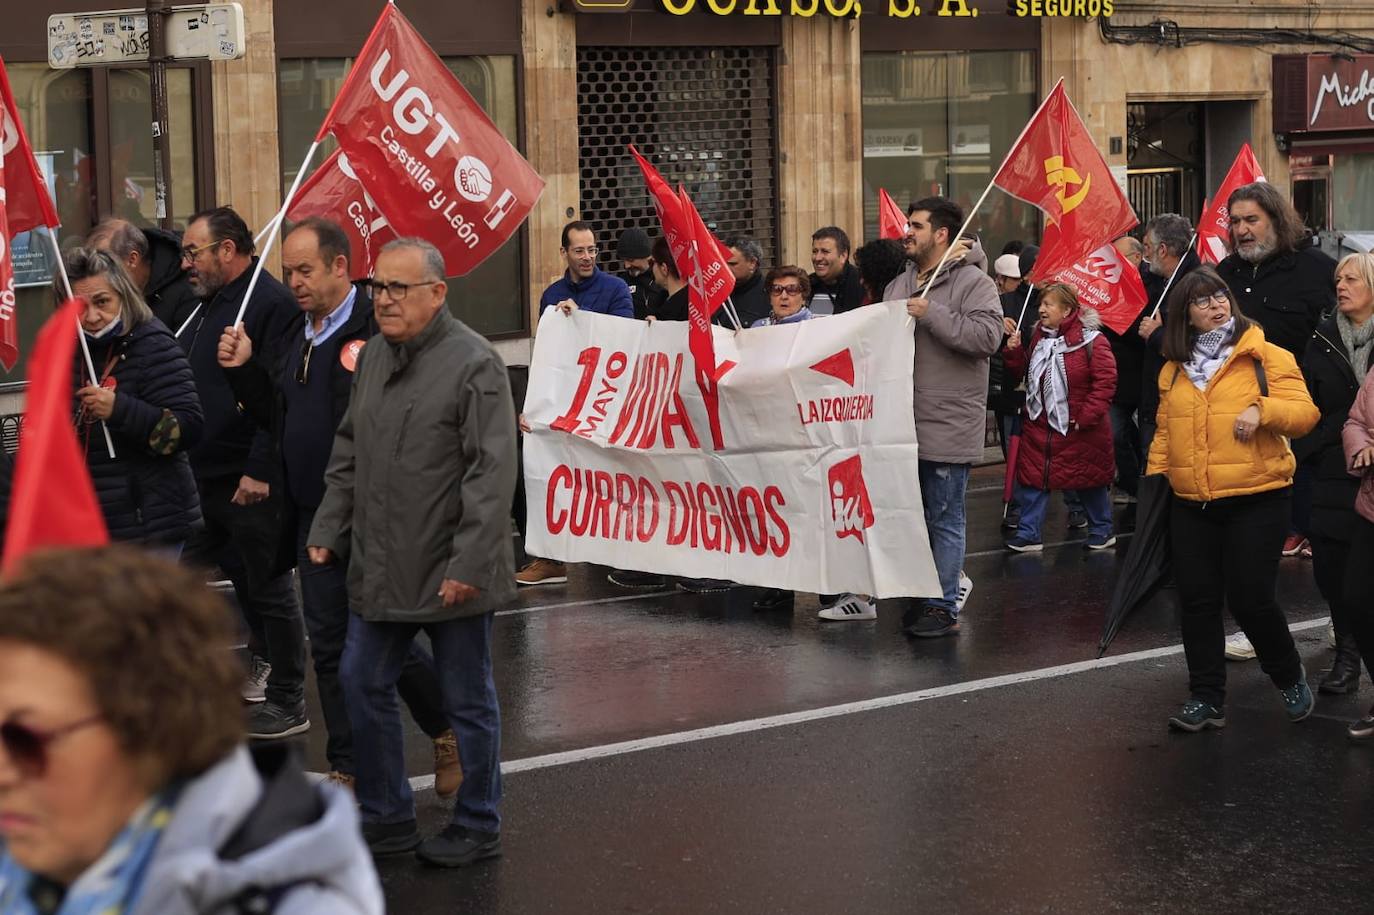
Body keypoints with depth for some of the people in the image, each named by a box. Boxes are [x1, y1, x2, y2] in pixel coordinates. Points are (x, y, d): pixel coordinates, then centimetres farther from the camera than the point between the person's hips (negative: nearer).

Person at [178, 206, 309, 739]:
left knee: (267, 588, 0)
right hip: (207, 477, 9)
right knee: (245, 580, 17)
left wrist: (260, 470, -25)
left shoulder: (271, 304, -16)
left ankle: (288, 704, 11)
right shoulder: (207, 306, 15)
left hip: (251, 484, -9)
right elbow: (187, 387, 22)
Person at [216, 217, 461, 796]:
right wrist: (244, 370, 5)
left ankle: (449, 729, 27)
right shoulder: (297, 336, 12)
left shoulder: (376, 332, -17)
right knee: (329, 645, 11)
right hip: (314, 515, 8)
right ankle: (347, 769, 22)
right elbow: (277, 416, 19)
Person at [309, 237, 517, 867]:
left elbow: (492, 475, -19)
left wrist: (469, 565, -23)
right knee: (362, 683, 13)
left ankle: (478, 827, 20)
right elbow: (348, 453, 19)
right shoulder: (374, 355, 10)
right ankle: (386, 815, 27)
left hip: (450, 572, -8)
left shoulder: (474, 364, -15)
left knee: (467, 699, 5)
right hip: (381, 567, 8)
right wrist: (327, 530, 13)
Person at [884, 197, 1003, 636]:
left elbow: (987, 335, -23)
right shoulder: (900, 285, 16)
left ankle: (944, 606, 3)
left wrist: (931, 315, -20)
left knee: (944, 518, -3)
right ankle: (948, 581, 25)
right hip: (906, 424, 8)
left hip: (947, 427, -8)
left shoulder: (973, 282, -8)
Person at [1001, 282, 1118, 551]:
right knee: (1031, 479, 3)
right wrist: (1014, 352, -4)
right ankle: (1028, 534, 11)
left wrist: (1086, 417, -20)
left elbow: (1106, 380, -18)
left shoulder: (1090, 339, -15)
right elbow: (1023, 373, 15)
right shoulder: (1038, 337, 6)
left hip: (1079, 429, -6)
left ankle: (1102, 531, 26)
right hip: (1039, 426, 6)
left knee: (1090, 482, 9)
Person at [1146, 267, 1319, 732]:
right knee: (1198, 601, 5)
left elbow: (1304, 412, -8)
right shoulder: (1174, 369, 12)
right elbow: (1165, 431, 19)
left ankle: (1291, 678, 20)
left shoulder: (1266, 357, -1)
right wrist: (1155, 475, 7)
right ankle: (1205, 698, 16)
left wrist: (1262, 410, -24)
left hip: (1256, 501, -4)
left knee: (1250, 599, -6)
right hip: (1191, 506, 4)